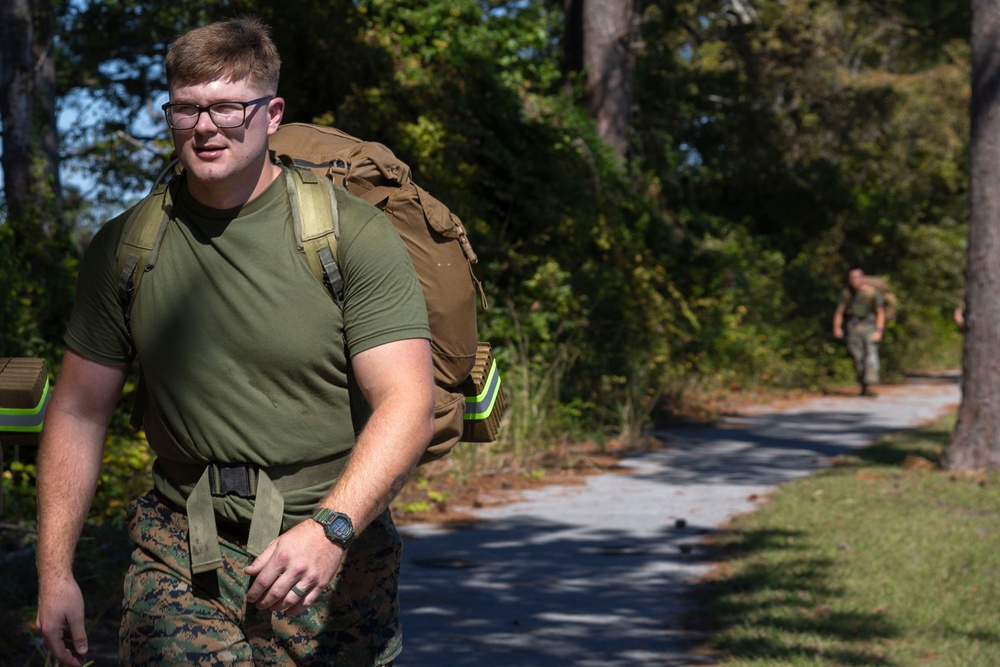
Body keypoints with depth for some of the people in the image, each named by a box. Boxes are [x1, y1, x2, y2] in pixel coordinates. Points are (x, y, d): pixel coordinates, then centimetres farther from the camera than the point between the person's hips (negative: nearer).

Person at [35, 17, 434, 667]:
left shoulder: (357, 236, -6)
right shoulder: (123, 247, 5)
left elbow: (408, 406, -13)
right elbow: (80, 412, 10)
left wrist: (330, 529, -28)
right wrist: (55, 569, 3)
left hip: (338, 554, -1)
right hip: (179, 557, 1)